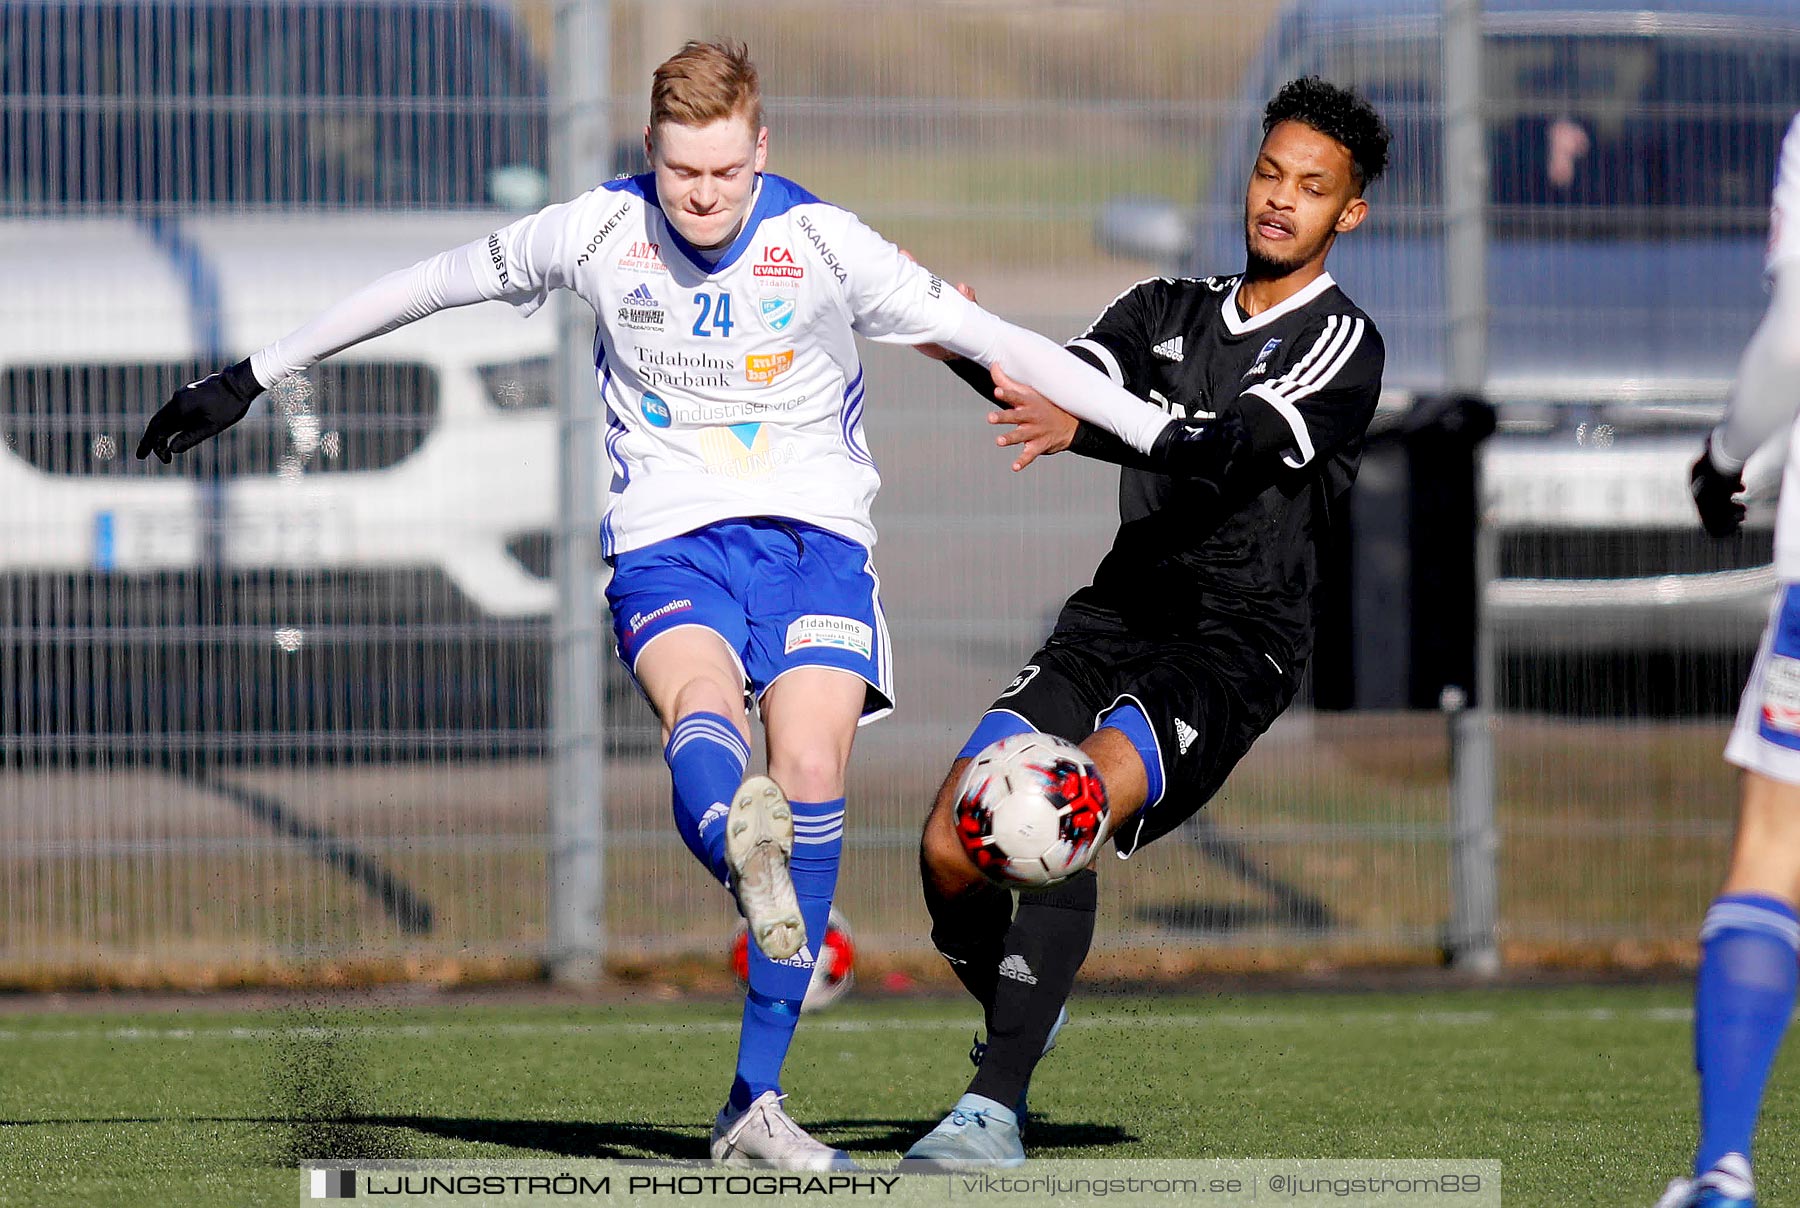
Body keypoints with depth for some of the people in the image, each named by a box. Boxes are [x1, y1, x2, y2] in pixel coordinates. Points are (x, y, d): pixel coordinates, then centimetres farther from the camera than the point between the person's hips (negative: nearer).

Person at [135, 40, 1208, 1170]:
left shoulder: (822, 242, -6)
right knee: (705, 709, -32)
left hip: (816, 532, 0)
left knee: (812, 772, -18)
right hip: (668, 542, 0)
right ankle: (742, 850, -70)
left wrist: (1167, 438, -7)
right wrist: (254, 375, 13)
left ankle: (757, 1100, -11)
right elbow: (426, 286, 10)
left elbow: (994, 341, -5)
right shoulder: (601, 232, -2)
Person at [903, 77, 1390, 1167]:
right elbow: (1062, 380, 0)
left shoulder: (1343, 342, -2)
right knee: (951, 849, -10)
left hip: (1234, 644, -6)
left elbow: (1231, 443, -19)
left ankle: (995, 1107, -27)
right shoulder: (1169, 309, 17)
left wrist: (1080, 428, -36)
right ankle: (1020, 1014, 22)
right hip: (1117, 616, 6)